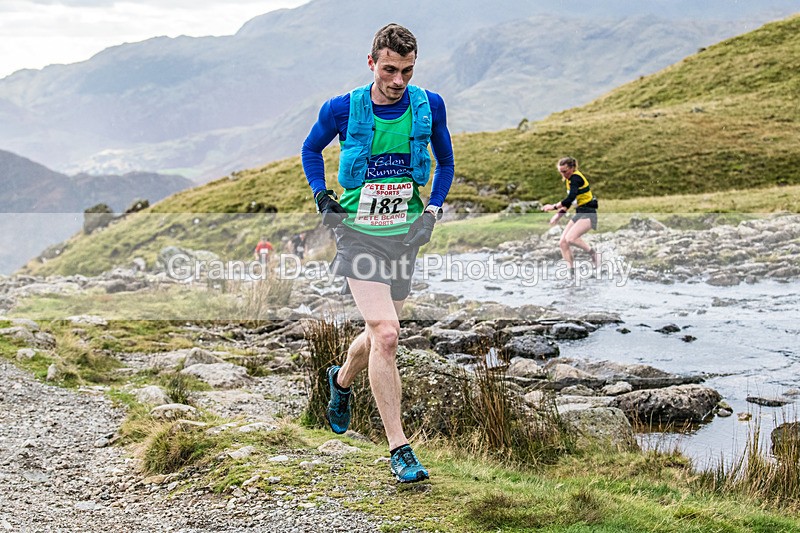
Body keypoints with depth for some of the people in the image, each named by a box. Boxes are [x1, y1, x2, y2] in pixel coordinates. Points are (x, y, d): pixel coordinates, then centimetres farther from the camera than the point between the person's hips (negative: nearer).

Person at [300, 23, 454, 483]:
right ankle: (399, 448, -8)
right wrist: (321, 193, -1)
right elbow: (311, 149, 12)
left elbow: (446, 160, 15)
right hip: (358, 233, -3)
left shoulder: (429, 106, -3)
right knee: (385, 335, -17)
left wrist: (435, 206, 4)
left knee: (379, 335, 15)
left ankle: (342, 380, 50)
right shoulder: (342, 110, -9)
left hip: (405, 235, 4)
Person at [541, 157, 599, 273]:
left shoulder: (575, 178, -15)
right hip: (579, 214, 10)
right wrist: (559, 215, 16)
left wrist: (554, 207, -21)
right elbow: (569, 202, 22)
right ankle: (571, 270, 1)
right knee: (562, 242, -2)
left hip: (588, 214, -10)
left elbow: (570, 198, -27)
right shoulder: (569, 179, 13)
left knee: (570, 238, -28)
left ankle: (594, 254, -8)